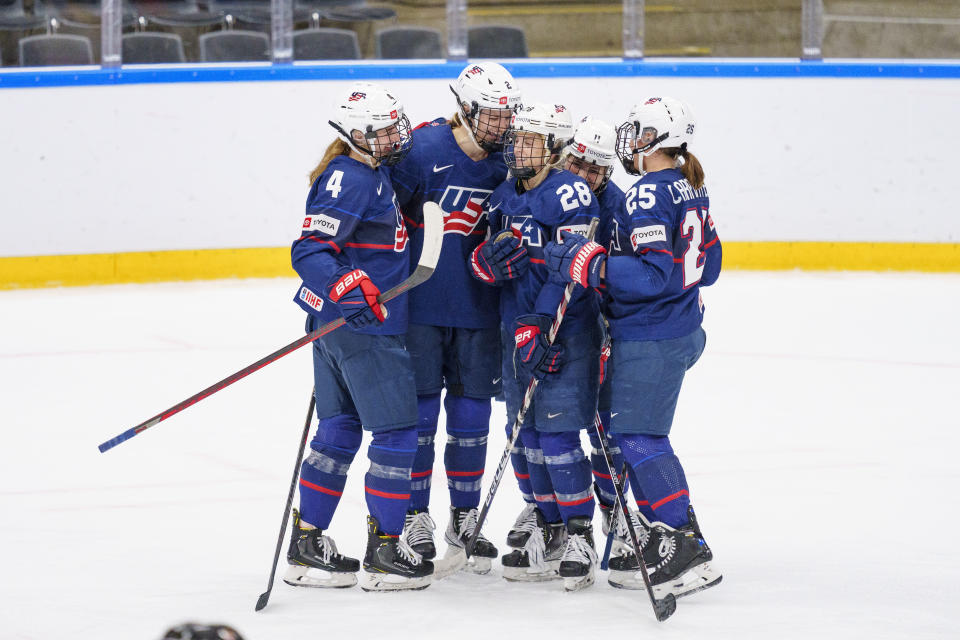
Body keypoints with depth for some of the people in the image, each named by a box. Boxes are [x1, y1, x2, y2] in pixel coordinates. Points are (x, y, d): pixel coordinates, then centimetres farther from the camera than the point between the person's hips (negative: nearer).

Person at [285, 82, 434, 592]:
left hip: (335, 325, 10)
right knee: (397, 432, -3)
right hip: (362, 326, -10)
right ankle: (385, 552, 2)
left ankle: (306, 547, 17)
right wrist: (347, 287, -38)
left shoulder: (371, 173, 12)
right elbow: (309, 250, -24)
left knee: (339, 432, 13)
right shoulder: (352, 178, -17)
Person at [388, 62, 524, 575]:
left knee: (471, 417, 8)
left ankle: (465, 518, 19)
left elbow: (506, 236, 6)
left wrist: (493, 257, -18)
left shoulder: (505, 165, 3)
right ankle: (415, 519, 11)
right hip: (418, 306, -4)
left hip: (476, 311, 4)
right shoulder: (423, 149, -13)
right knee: (416, 413, 1)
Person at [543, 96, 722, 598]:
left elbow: (653, 275, -27)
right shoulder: (690, 188, 11)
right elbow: (706, 265, 19)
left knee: (636, 437, -8)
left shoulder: (648, 195, -19)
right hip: (684, 329, 10)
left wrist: (590, 265, -25)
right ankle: (663, 539, 17)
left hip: (650, 340, -10)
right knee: (640, 435, 15)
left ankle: (687, 552, -10)